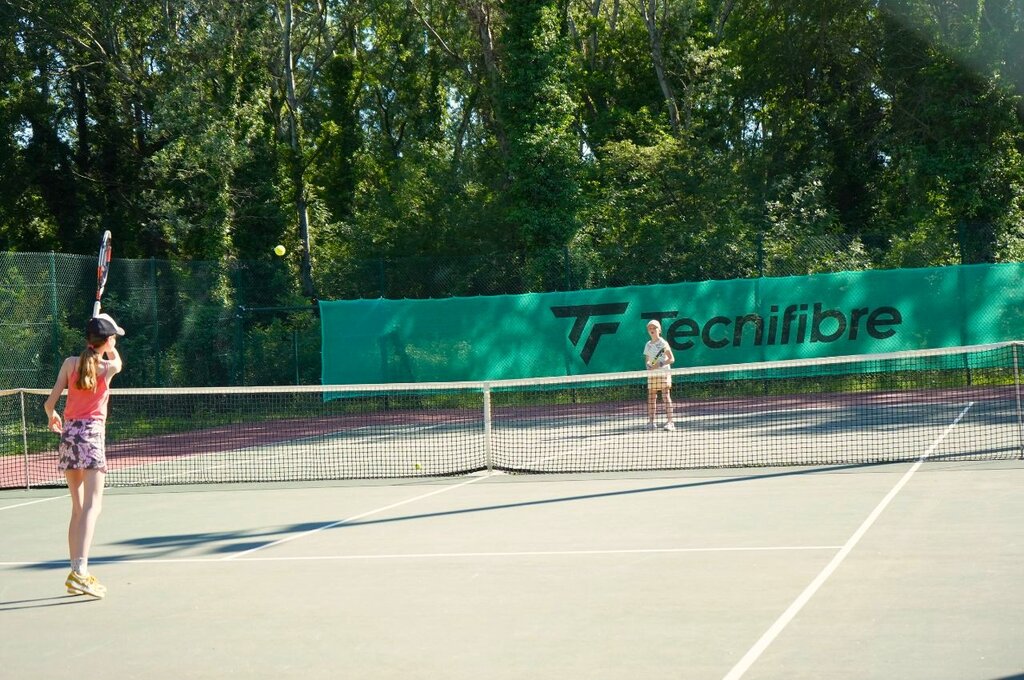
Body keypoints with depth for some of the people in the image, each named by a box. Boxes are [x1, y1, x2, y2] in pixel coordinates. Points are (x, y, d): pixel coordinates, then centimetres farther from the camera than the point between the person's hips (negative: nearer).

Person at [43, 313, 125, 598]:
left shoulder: (70, 363, 6)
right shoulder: (108, 368, -3)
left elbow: (50, 402, 5)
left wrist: (52, 417, 25)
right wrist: (107, 344, 29)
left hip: (69, 433, 5)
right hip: (92, 433, -5)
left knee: (78, 508, 13)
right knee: (92, 506, -11)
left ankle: (77, 573, 14)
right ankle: (80, 570, -27)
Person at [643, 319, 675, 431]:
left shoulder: (663, 343, -3)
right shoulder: (648, 345, 12)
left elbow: (672, 359, -7)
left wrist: (661, 364, -21)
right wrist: (649, 365, -7)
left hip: (663, 373, -5)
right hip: (652, 374, 5)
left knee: (666, 396, -10)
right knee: (651, 397, 3)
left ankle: (670, 422, -13)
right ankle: (651, 421, 9)